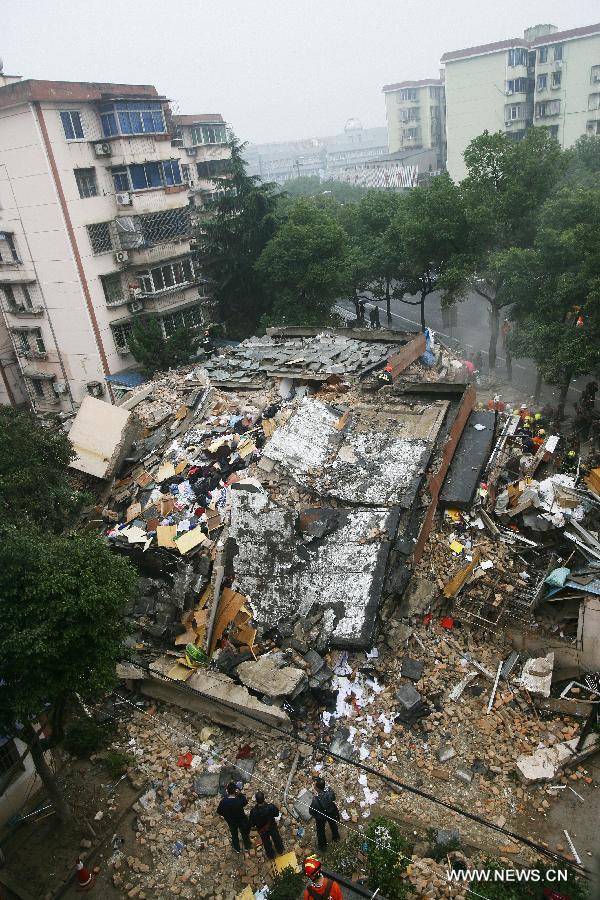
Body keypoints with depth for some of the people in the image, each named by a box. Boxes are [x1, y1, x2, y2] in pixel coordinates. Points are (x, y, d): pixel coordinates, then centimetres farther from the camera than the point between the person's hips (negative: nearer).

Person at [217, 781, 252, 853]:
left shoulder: (224, 801, -33)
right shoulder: (239, 800, -38)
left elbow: (219, 812, -17)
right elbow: (246, 800, -14)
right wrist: (240, 793, -27)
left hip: (231, 822, 2)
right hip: (242, 820, -1)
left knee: (234, 834, 31)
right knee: (245, 833, 29)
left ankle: (237, 849, 54)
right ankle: (247, 846, 53)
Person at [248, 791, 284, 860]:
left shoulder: (254, 811, -40)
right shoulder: (271, 807, -37)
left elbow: (251, 824, -24)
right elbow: (277, 814, -16)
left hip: (262, 830, -1)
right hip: (272, 827, 1)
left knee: (266, 842, 30)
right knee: (276, 838, 32)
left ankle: (271, 855, 54)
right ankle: (280, 849, 58)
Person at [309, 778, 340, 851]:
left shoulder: (316, 799, -44)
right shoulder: (329, 790, -31)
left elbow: (312, 811, -28)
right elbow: (333, 799, -9)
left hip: (321, 817, -4)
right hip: (331, 812, 4)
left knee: (320, 830, 26)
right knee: (333, 824, 34)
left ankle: (322, 845, 49)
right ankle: (336, 837, 61)